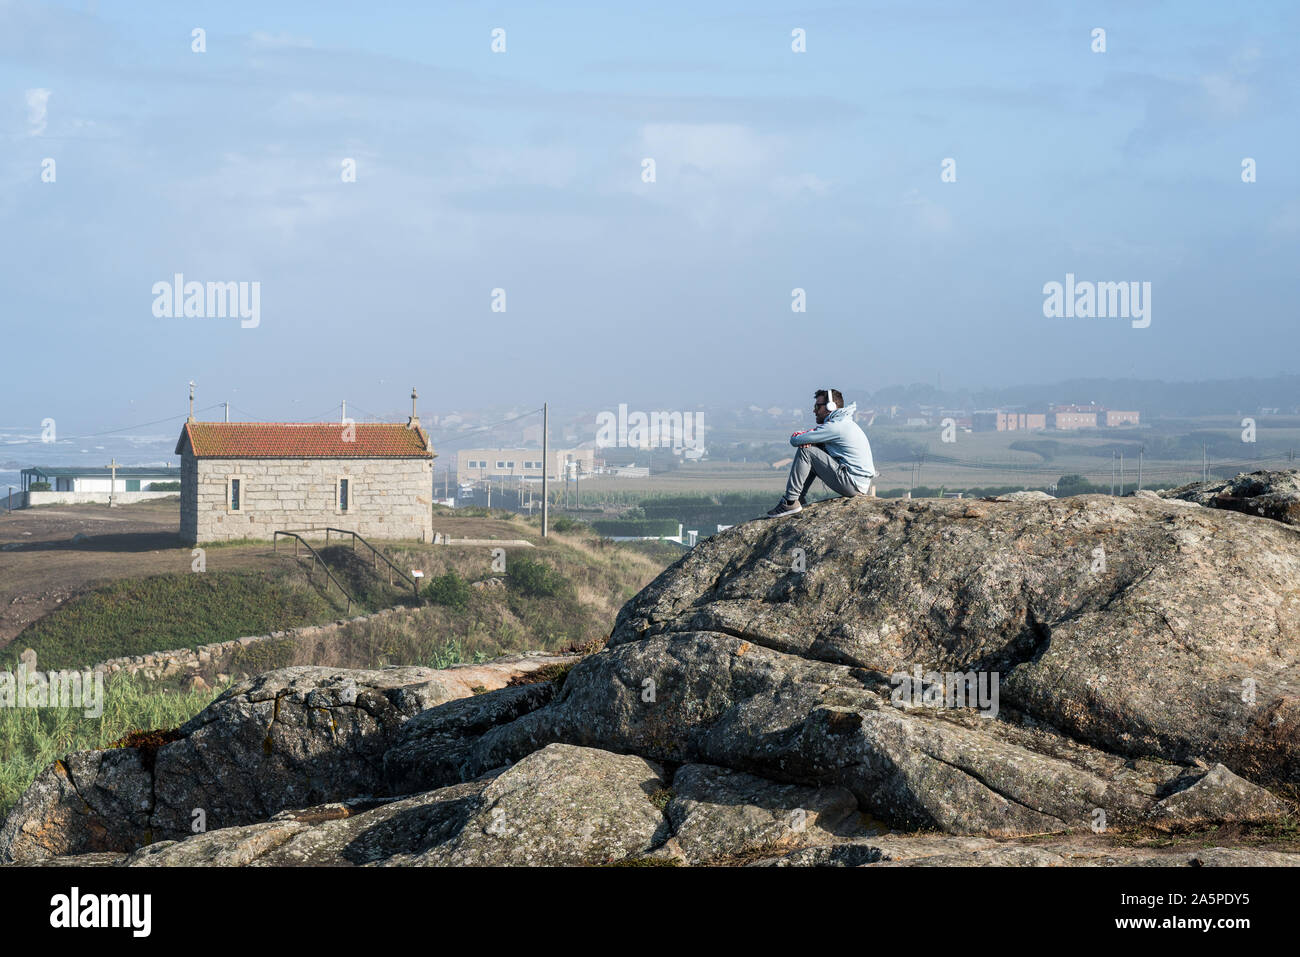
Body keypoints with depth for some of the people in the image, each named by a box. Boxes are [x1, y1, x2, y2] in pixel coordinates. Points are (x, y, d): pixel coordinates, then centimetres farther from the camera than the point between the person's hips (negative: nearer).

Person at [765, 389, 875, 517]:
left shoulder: (834, 427, -16)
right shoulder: (843, 423, 17)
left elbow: (795, 440, -15)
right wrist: (807, 441, -2)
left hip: (853, 485, -10)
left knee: (805, 451, -10)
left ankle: (791, 502, -8)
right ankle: (801, 499, 18)